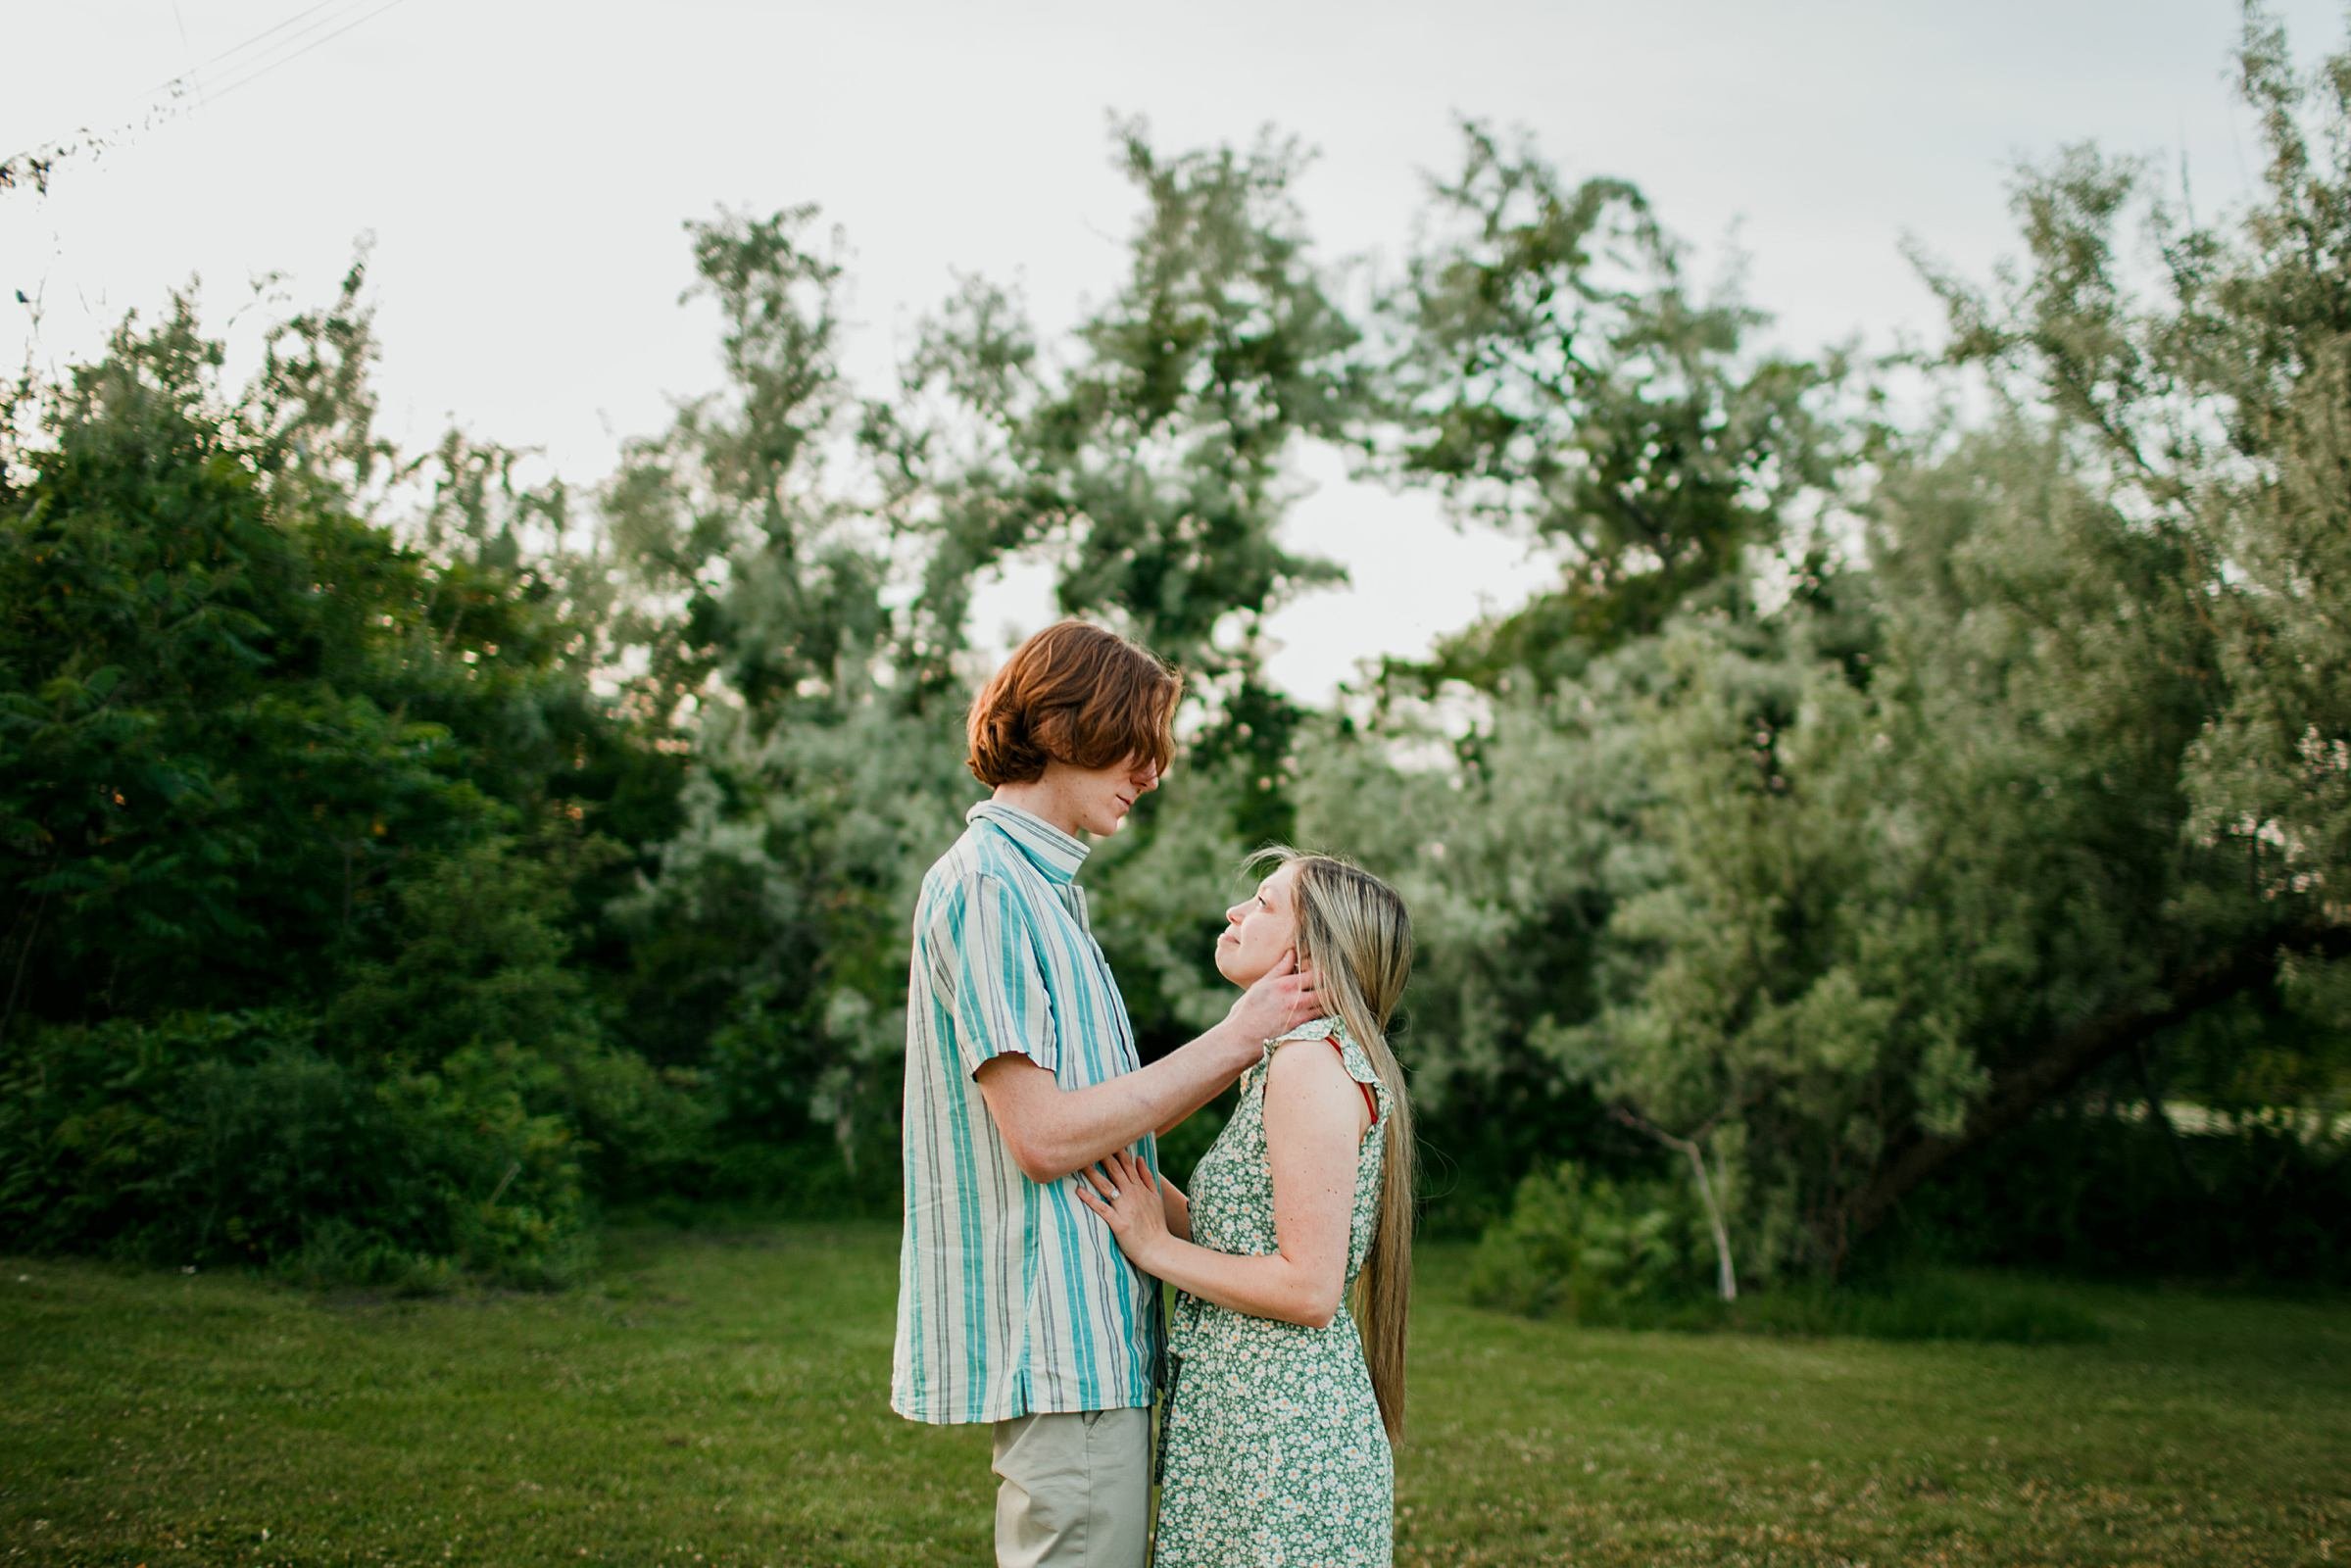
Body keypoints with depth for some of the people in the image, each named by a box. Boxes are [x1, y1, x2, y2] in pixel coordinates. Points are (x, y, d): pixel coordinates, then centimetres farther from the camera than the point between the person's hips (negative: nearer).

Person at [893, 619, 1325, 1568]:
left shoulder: (1041, 887, 18)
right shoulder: (986, 886, -13)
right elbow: (1044, 1135, -20)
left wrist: (1246, 1058, 6)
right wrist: (1234, 1039, -13)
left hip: (1085, 1335, 10)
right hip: (1056, 1342, -10)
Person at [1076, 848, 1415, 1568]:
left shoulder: (1313, 1061, -16)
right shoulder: (1289, 1059, 15)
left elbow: (1309, 1288, -21)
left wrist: (1155, 1247, -13)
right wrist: (1134, 1170, 8)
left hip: (1282, 1429, -9)